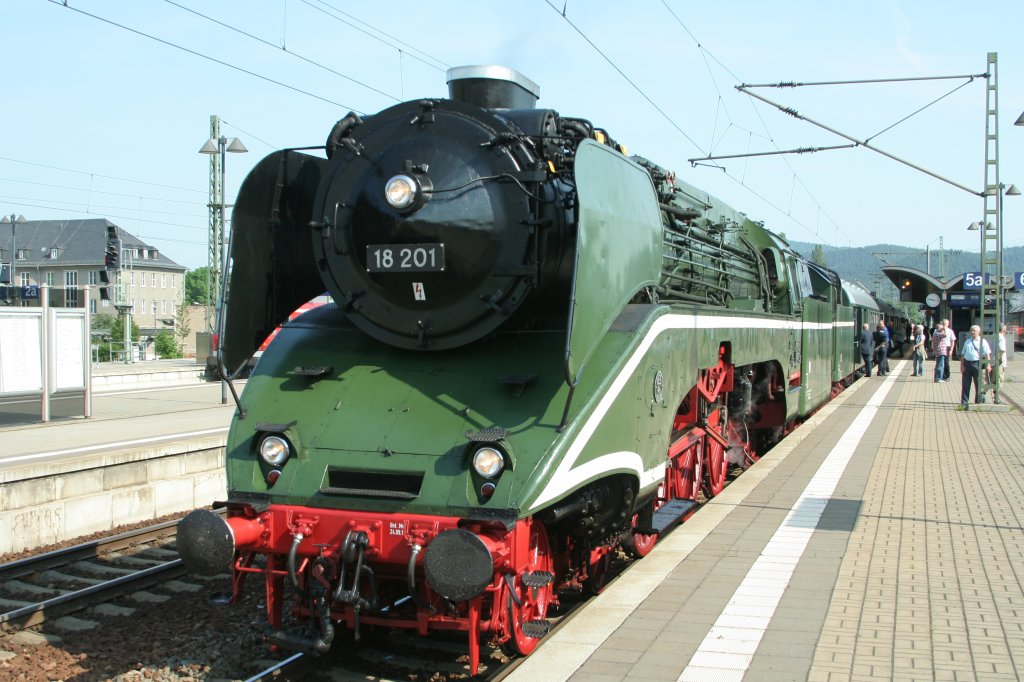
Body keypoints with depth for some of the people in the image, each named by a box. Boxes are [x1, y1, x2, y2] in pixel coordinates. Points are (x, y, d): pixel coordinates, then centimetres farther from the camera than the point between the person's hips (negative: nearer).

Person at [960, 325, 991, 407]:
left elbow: (987, 354, -4)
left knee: (978, 384, 4)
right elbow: (963, 354, 13)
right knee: (965, 384, 4)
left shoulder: (982, 342, 2)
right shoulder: (967, 342, 15)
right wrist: (962, 365, 4)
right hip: (967, 363, 4)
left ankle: (979, 401, 15)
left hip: (977, 364, -4)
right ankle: (964, 402, 11)